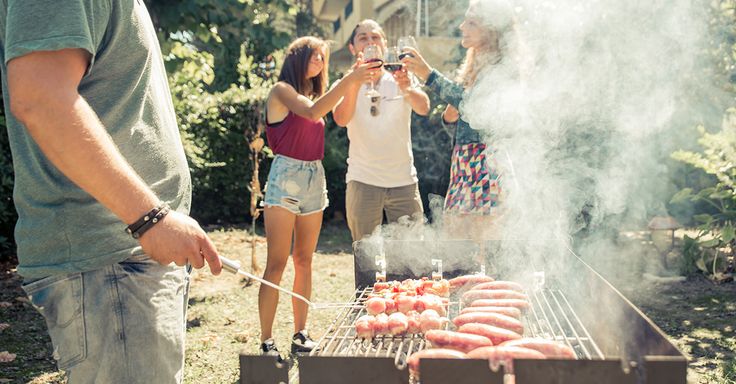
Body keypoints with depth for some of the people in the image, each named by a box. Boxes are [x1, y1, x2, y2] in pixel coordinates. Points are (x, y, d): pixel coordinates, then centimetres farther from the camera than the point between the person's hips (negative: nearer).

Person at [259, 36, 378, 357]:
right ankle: (266, 341, -4)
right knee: (277, 263, -8)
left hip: (315, 178, 7)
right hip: (286, 176, -7)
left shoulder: (315, 93, 18)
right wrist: (349, 80, -24)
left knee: (304, 261, 8)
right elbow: (312, 112, -22)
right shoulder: (282, 90, -4)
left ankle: (300, 333, 13)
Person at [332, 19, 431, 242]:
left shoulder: (401, 80, 5)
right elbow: (341, 119, -18)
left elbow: (423, 108, -17)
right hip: (362, 182, -1)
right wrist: (356, 81, -34)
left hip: (404, 181, 1)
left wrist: (407, 89, -39)